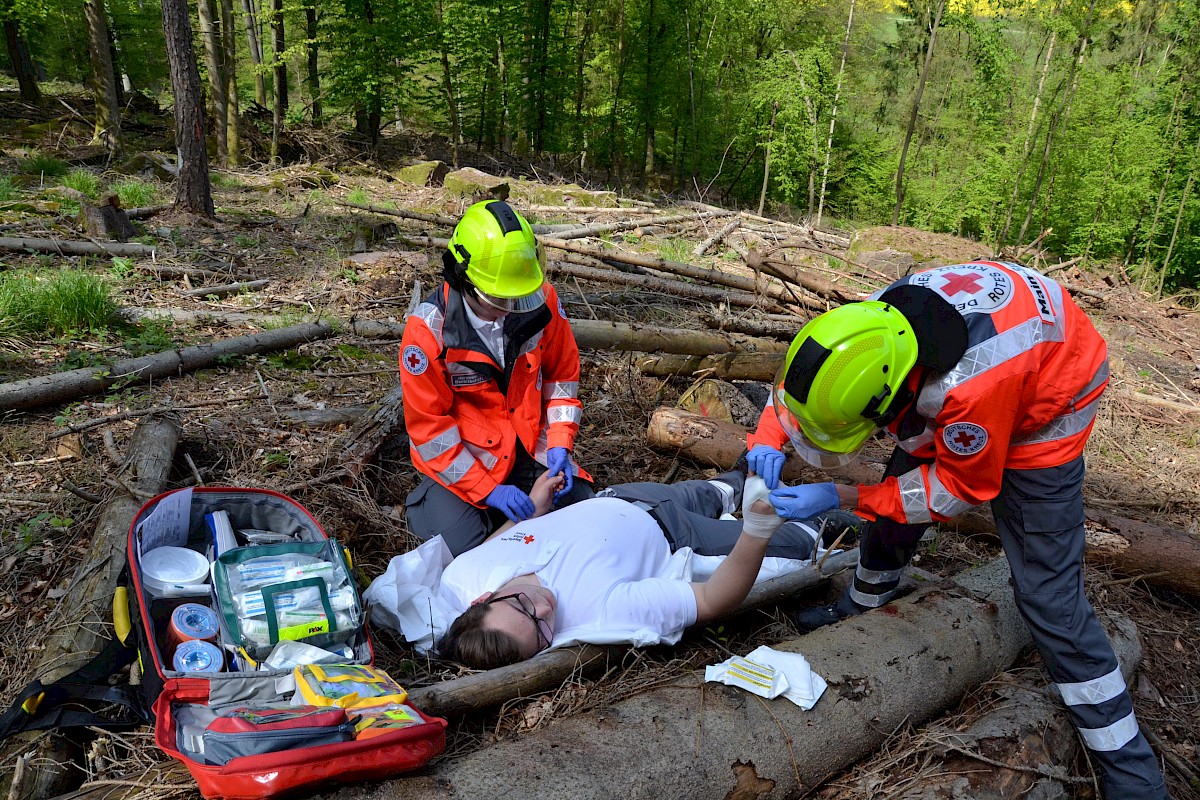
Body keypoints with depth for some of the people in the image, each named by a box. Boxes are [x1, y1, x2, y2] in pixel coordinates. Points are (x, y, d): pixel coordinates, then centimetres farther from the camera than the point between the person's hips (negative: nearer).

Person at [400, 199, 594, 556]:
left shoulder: (541, 299, -12)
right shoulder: (428, 328, -21)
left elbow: (561, 374, 3)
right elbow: (428, 426, -16)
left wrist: (559, 445, -8)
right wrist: (487, 490, -21)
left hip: (530, 448, 3)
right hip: (459, 461, -3)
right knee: (462, 551, -19)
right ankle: (433, 502, 14)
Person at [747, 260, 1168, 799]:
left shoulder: (974, 387, -46)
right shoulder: (873, 320, -29)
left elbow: (961, 487, -26)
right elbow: (803, 369, -7)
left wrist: (840, 499, -29)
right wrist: (769, 439, -23)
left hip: (1042, 406, -6)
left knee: (1047, 593, -9)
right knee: (891, 503, 11)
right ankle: (860, 609, 39)